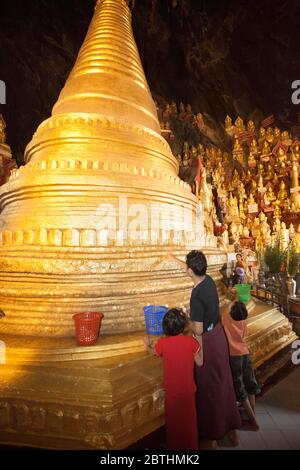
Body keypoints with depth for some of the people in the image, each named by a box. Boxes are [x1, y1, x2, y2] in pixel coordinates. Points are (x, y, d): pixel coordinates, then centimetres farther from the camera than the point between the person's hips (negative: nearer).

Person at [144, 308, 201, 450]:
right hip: (188, 389, 0)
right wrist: (198, 341, 3)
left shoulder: (162, 343, -17)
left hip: (171, 390, 0)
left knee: (173, 419, 22)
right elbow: (200, 362, -8)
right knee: (188, 418, 21)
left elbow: (153, 352, 5)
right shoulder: (191, 341, -19)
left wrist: (147, 345, 27)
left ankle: (174, 446, 39)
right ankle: (190, 445, 39)